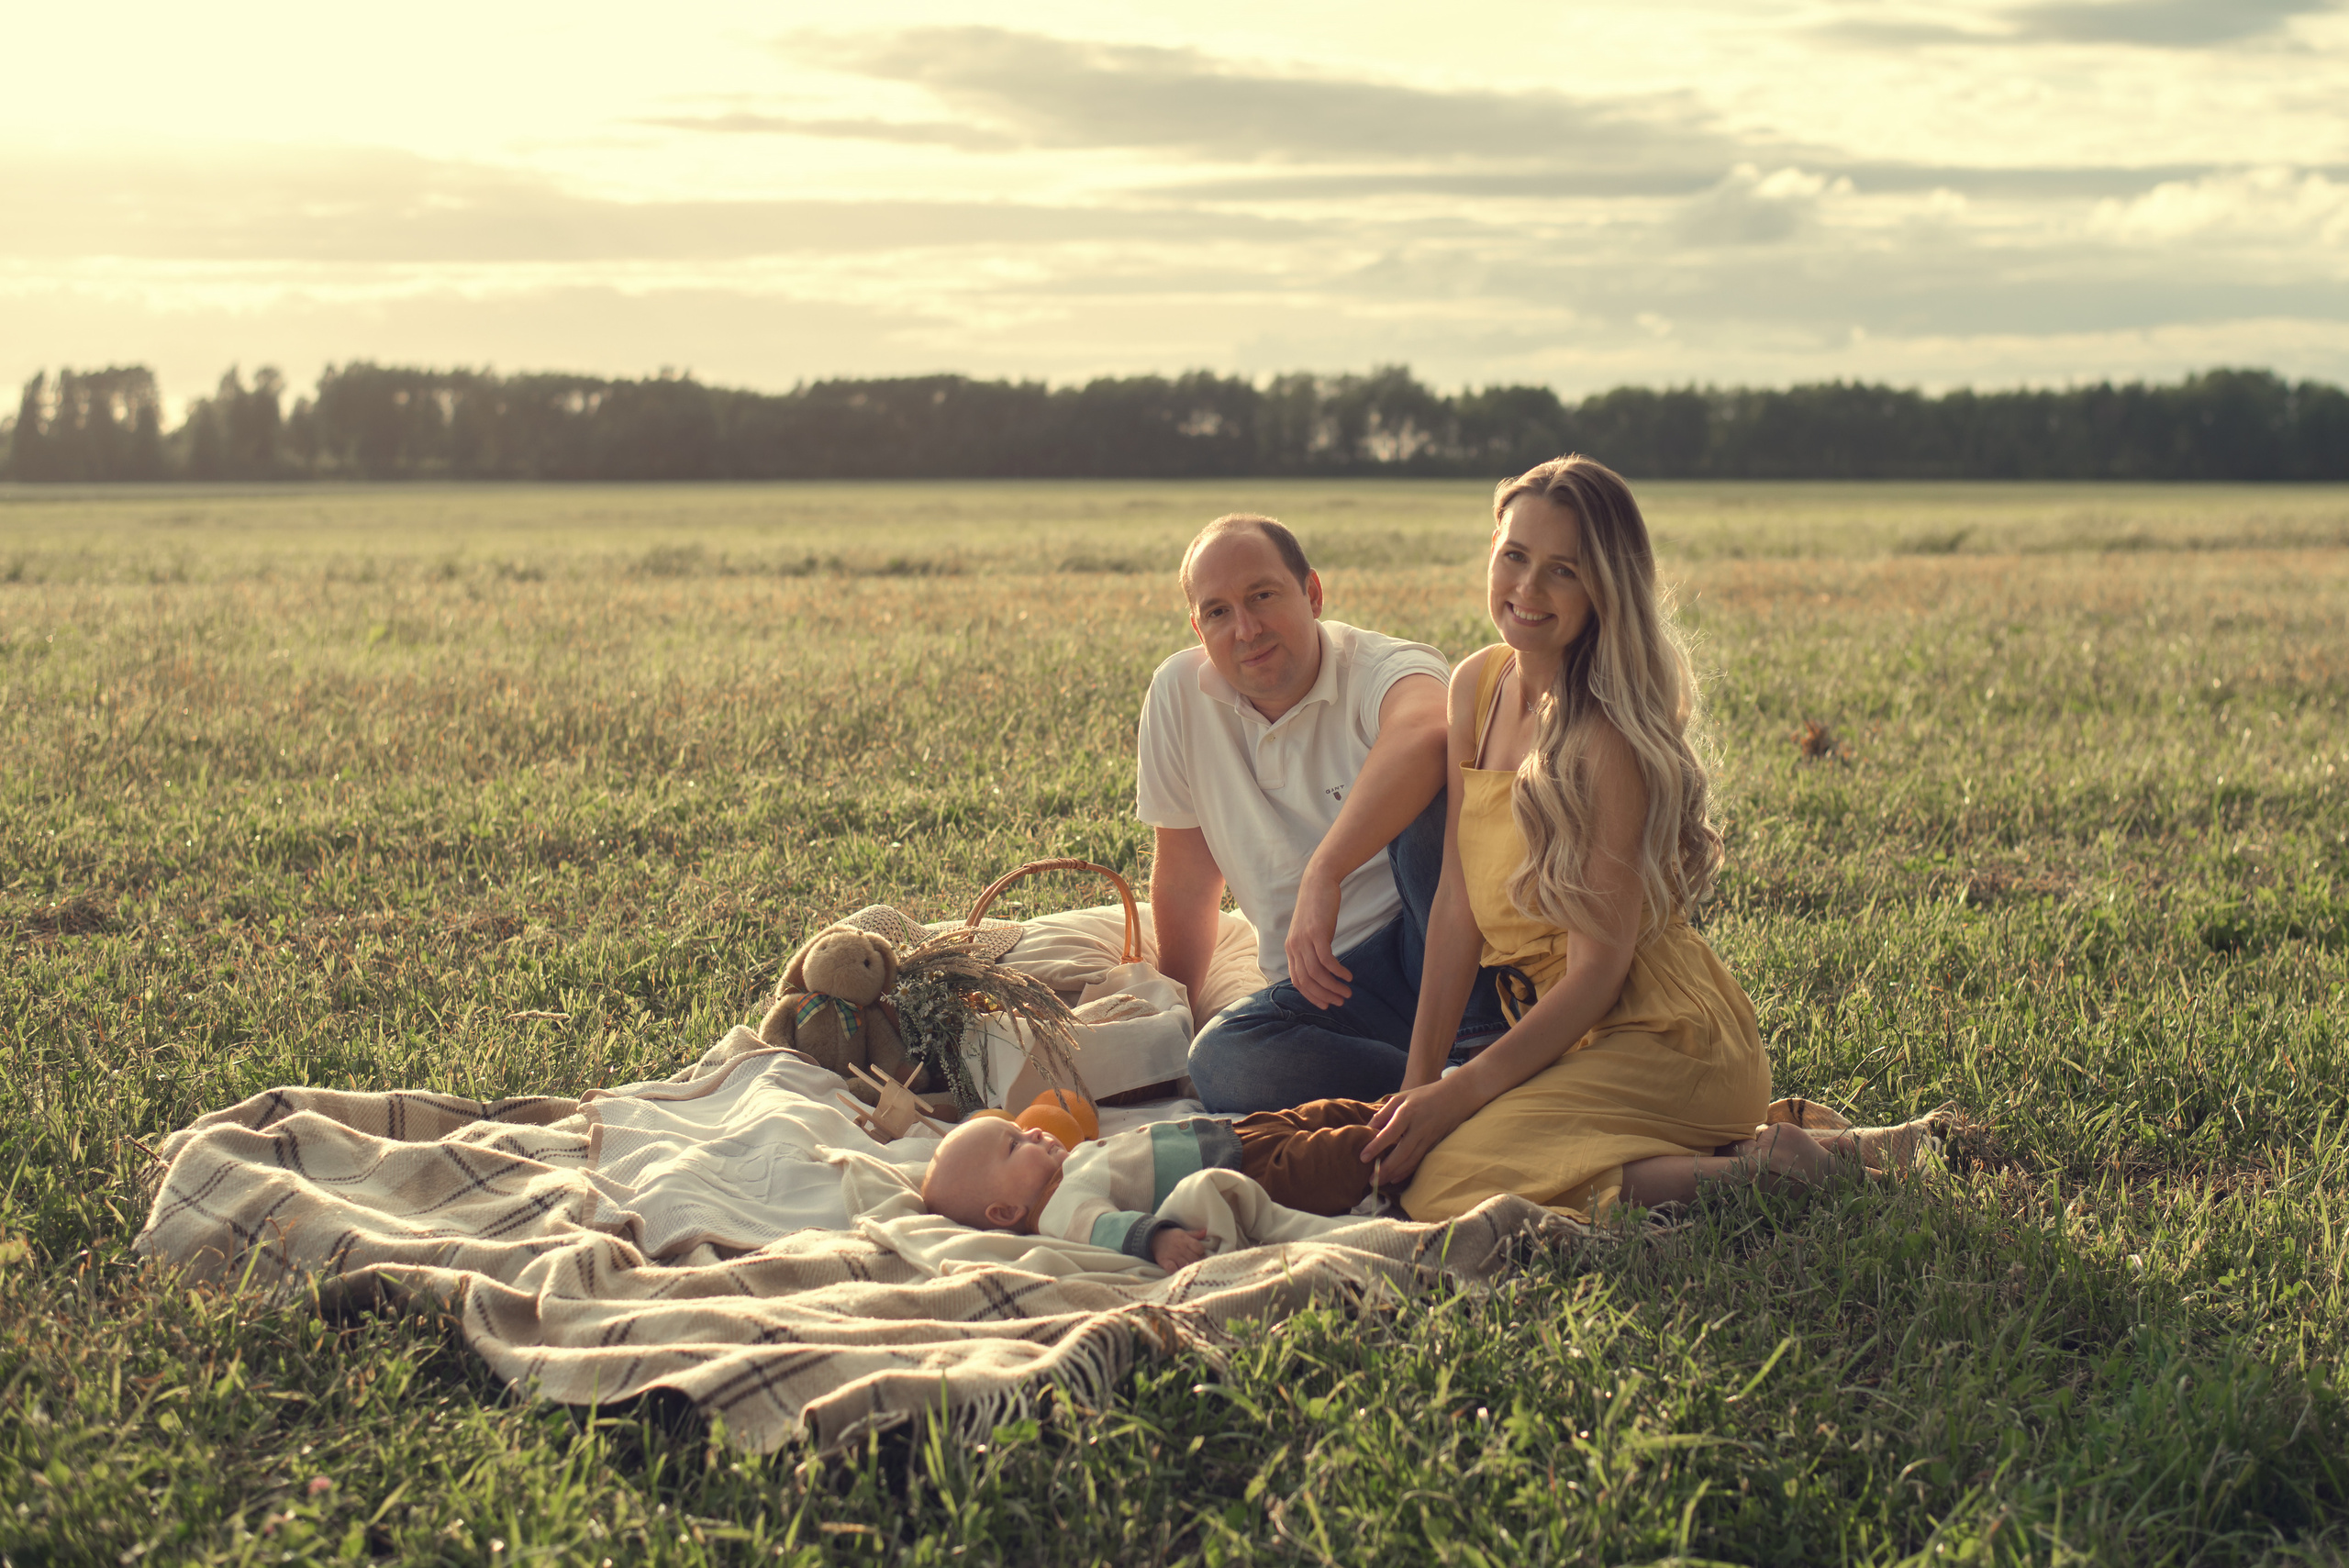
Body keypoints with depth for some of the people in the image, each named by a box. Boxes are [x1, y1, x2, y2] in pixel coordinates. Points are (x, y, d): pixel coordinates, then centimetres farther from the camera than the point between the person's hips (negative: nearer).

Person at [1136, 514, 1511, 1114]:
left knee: (1427, 798, -31)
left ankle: (1482, 1031, -26)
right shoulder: (1180, 693, 4)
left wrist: (1324, 873, -47)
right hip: (1324, 984, 4)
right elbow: (1186, 878, 16)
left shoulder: (1386, 669, -12)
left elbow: (1426, 737, -41)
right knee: (1219, 1062, -29)